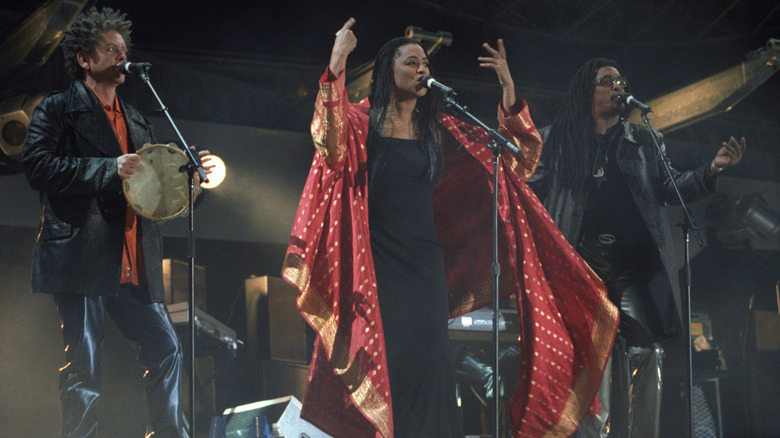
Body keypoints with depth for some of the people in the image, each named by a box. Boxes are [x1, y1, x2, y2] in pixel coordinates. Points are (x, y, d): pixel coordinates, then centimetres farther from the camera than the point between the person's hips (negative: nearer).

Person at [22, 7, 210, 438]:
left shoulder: (137, 122, 23)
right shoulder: (57, 110, 3)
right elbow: (38, 165, -13)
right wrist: (110, 169, -18)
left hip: (134, 265, 7)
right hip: (83, 258, -6)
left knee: (166, 348, 3)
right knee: (84, 365, -6)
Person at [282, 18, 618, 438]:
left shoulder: (438, 129, 14)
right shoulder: (364, 121, 1)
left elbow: (509, 149, 13)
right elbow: (332, 144, -22)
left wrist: (507, 87, 2)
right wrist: (337, 65, -29)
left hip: (424, 258, 4)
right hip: (376, 260, -4)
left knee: (425, 359, 2)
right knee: (382, 357, -8)